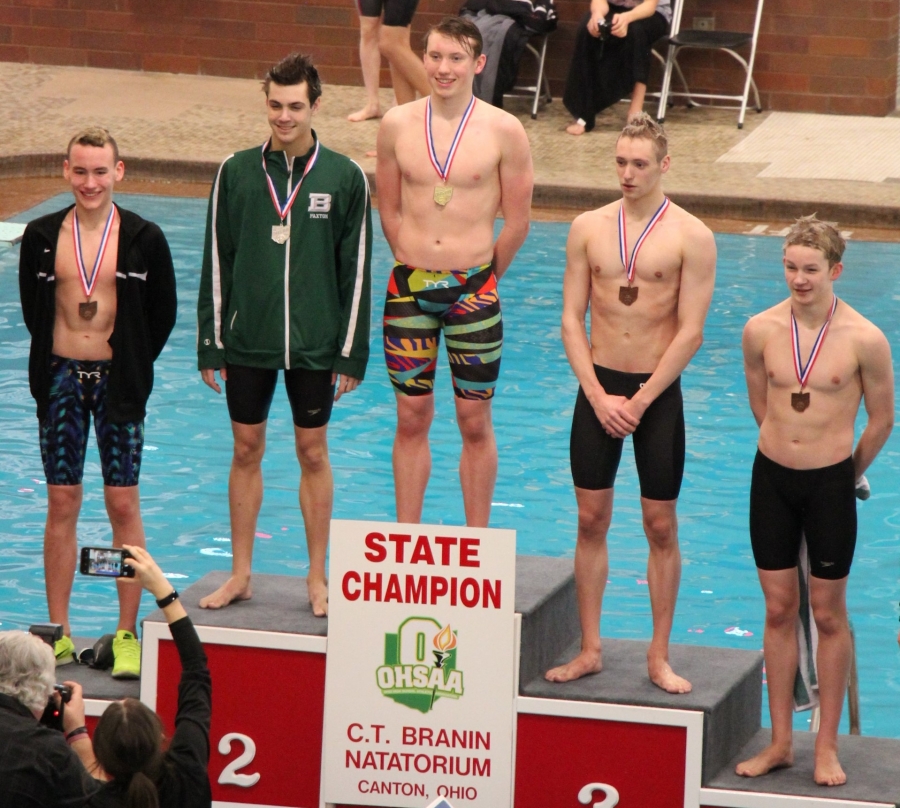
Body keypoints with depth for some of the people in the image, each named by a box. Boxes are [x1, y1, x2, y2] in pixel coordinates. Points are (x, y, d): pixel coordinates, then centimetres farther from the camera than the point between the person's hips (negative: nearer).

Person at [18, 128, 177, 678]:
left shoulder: (144, 239, -5)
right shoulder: (43, 237, 0)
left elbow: (163, 313, 4)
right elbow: (32, 308, 11)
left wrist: (132, 366, 4)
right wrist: (59, 360, 9)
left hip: (119, 381, -2)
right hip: (61, 379, 2)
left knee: (124, 503, -1)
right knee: (62, 503, 6)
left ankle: (127, 636, 5)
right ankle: (58, 633, 12)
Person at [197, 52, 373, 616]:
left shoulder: (345, 178, -2)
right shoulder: (238, 173, 1)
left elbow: (356, 272, 0)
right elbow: (217, 263, 5)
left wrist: (351, 352, -3)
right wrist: (211, 345, 2)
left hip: (315, 344, -1)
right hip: (247, 342, 1)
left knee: (313, 453, 5)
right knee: (247, 450, 8)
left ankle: (318, 579, 14)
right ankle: (241, 575, 17)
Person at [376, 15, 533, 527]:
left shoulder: (504, 132, -6)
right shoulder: (397, 125, 1)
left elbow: (517, 222, 0)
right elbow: (390, 211, 11)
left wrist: (484, 275, 8)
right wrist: (418, 265, 12)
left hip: (473, 289, -2)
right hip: (410, 288, 2)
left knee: (475, 422, 4)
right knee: (412, 419, 8)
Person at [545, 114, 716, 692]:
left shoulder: (691, 237, -6)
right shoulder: (589, 228, 3)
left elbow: (691, 333, -9)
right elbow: (572, 319, 3)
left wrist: (639, 402, -13)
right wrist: (600, 397, -8)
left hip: (657, 391, -3)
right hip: (598, 388, 3)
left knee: (661, 526, 2)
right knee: (591, 521, 5)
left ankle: (660, 656, 9)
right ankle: (590, 649, 13)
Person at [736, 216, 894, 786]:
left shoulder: (864, 340, -14)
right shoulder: (761, 330, -6)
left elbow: (882, 420, -1)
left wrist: (847, 475, 9)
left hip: (829, 483, -3)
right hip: (772, 478, 3)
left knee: (829, 615, 5)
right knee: (779, 610, 10)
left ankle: (828, 747, 14)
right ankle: (781, 742, 18)